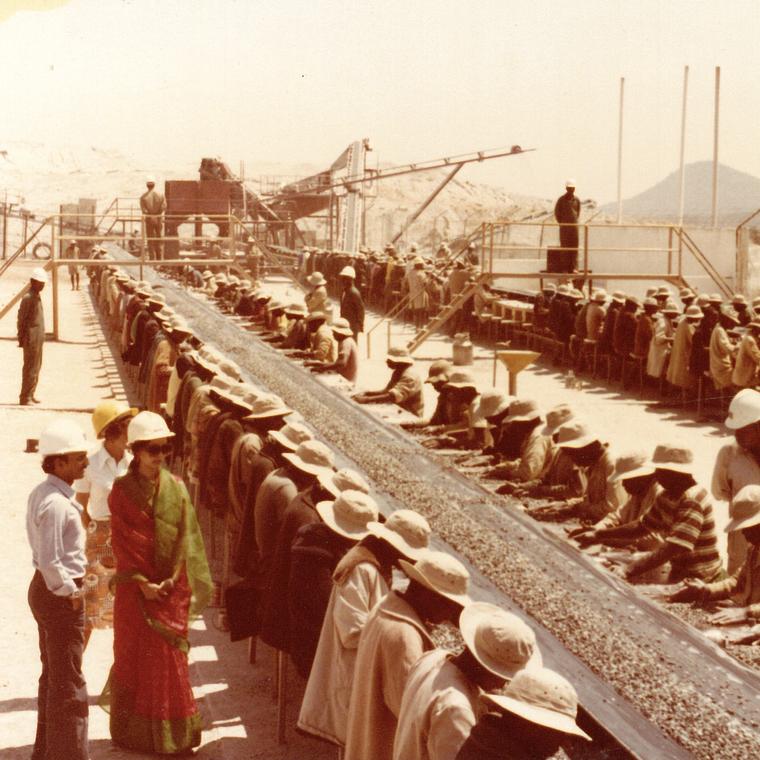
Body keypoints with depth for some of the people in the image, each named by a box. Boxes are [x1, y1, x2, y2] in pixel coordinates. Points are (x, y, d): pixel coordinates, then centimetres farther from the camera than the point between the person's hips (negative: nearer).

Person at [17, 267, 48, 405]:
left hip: (38, 339, 9)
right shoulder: (28, 298, -15)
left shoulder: (37, 297, 13)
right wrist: (21, 338, -15)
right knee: (30, 369, -6)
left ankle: (30, 395, 22)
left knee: (36, 368, 14)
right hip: (31, 340, -9)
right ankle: (25, 398, -2)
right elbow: (21, 320, -15)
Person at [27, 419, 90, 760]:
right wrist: (71, 592, -16)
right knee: (68, 682, 1)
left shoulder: (40, 494, 6)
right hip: (60, 594, -10)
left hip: (44, 588, 10)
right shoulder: (57, 504, -24)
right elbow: (50, 561, -27)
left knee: (52, 674, 21)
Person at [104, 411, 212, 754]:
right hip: (134, 587, -2)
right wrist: (142, 582, -14)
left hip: (171, 587, 2)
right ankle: (134, 731, 16)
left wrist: (170, 580, -11)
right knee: (133, 656, 5)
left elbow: (184, 538, 0)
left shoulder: (175, 488, 2)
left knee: (170, 658, 5)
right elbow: (121, 542, -7)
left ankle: (173, 733, 14)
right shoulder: (122, 491, -5)